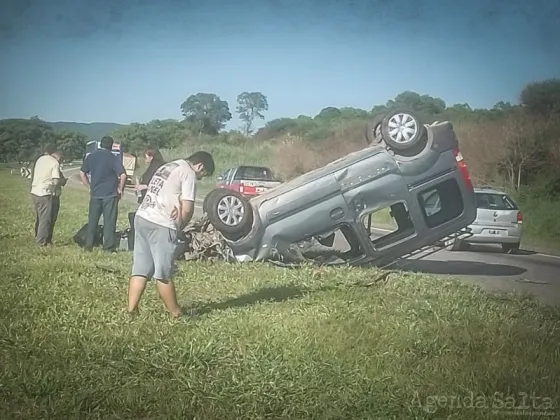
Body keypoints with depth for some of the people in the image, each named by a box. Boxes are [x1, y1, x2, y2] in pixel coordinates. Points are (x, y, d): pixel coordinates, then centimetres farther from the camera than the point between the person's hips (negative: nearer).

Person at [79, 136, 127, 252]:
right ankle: (108, 247, 5)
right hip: (110, 194, -4)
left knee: (92, 220, 12)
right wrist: (120, 189, -3)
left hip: (95, 194, 4)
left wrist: (90, 186, 16)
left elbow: (82, 173, 9)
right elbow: (123, 175, -17)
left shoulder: (91, 156, 5)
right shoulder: (113, 158, -9)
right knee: (109, 221, 3)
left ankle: (88, 245, 16)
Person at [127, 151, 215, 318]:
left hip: (142, 218, 8)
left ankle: (131, 311, 8)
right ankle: (176, 314, 12)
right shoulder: (189, 173, -5)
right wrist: (179, 227, 6)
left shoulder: (167, 166, 22)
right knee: (163, 274, 1)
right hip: (161, 226, -8)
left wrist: (175, 209, -1)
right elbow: (187, 209, -9)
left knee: (140, 271, 10)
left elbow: (165, 198, 15)